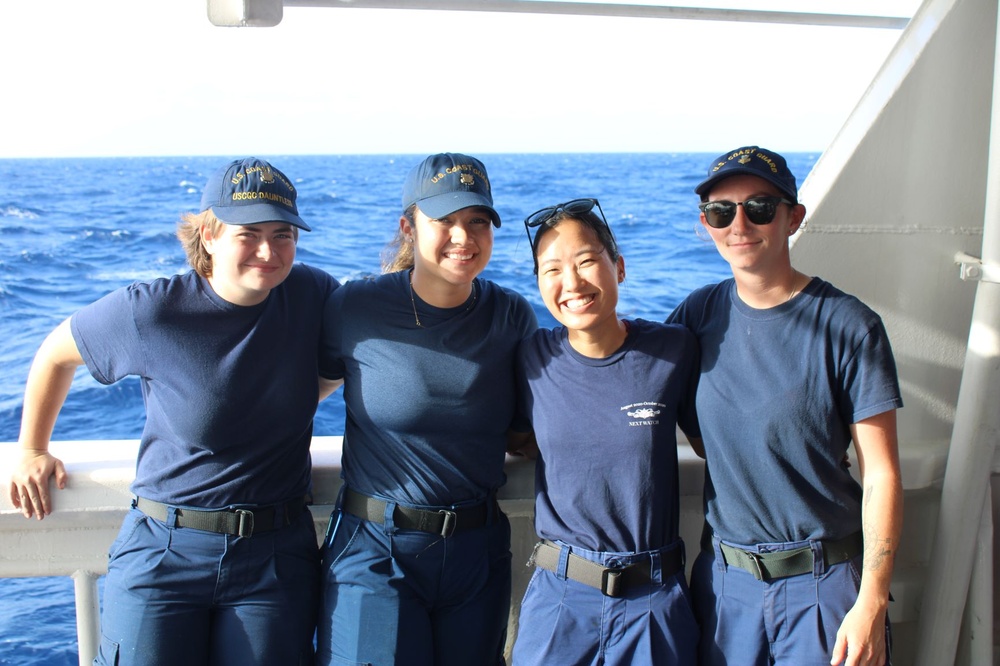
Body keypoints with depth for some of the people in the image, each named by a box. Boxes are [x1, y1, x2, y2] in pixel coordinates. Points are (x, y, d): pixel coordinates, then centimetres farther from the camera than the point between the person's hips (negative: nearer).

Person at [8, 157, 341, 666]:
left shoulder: (312, 296, -7)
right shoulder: (149, 313, -13)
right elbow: (56, 354, 6)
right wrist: (32, 452, 13)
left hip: (274, 558, 2)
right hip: (163, 552, -2)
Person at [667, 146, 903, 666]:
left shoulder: (848, 326, -11)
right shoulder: (700, 313, 0)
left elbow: (881, 473, -11)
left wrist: (871, 605, -14)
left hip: (824, 583, -3)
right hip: (723, 576, 3)